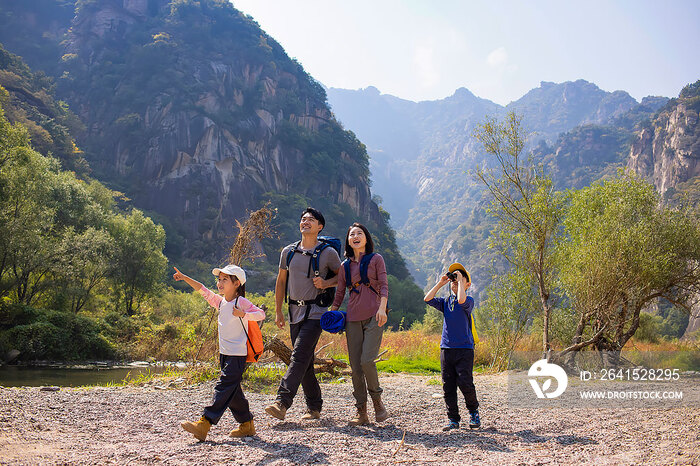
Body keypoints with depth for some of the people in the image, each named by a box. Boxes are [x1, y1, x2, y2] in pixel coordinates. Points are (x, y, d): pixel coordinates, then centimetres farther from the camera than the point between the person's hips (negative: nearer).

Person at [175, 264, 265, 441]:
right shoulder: (220, 301, 11)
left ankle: (204, 423, -15)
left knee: (224, 387, -11)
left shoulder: (241, 302, -11)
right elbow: (203, 291, 20)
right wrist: (185, 278, 17)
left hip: (237, 355, -8)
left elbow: (261, 314, -19)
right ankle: (246, 423, 21)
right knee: (232, 390, 12)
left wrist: (243, 314, -32)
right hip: (224, 353, 8)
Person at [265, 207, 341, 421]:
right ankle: (314, 407, 19)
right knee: (305, 362, 9)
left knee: (299, 356, -17)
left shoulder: (328, 252, -2)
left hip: (315, 313, -5)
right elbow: (281, 281, 17)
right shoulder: (288, 252, 10)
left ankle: (282, 403, -22)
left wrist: (326, 283, -10)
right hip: (295, 313, 5)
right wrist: (278, 311, 15)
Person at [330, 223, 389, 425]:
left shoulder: (376, 259, 6)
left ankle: (377, 399, 9)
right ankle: (361, 412, 10)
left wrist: (382, 308, -17)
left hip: (373, 317, -3)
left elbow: (384, 286, -2)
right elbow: (339, 293, 16)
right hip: (353, 319, 4)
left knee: (367, 360, -16)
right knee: (355, 366, 1)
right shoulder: (345, 266, 14)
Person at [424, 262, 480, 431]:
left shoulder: (469, 301, -1)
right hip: (446, 349, 5)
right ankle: (453, 419, 13)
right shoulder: (445, 302, 13)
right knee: (448, 386, 3)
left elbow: (462, 300, -24)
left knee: (465, 382, -11)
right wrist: (440, 283, 2)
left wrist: (461, 279, -13)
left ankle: (473, 412, 14)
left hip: (464, 349, -4)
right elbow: (427, 299, 0)